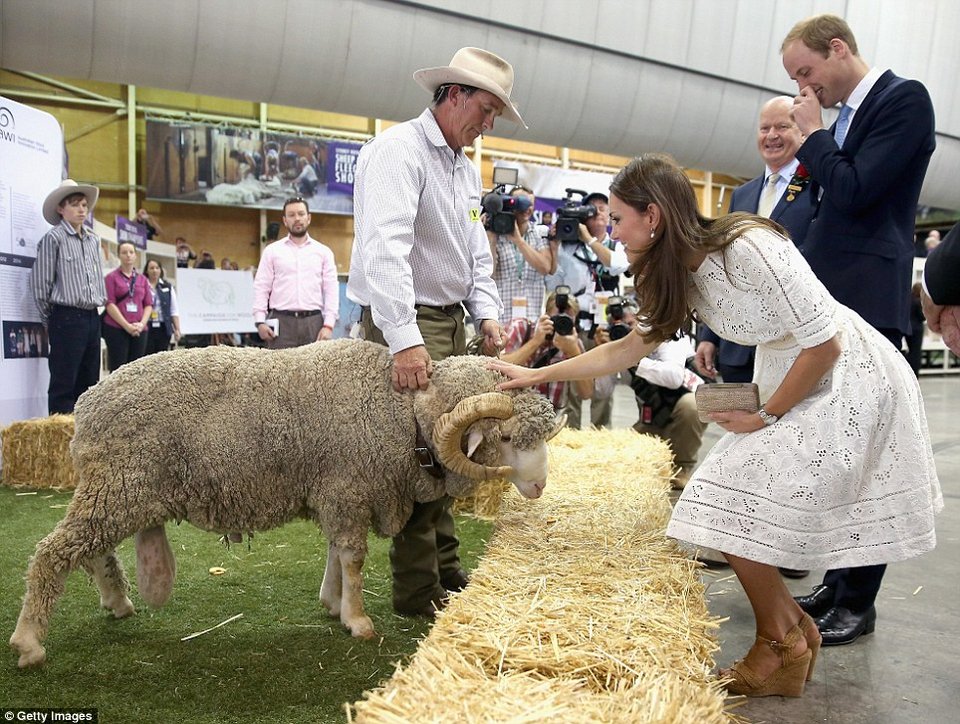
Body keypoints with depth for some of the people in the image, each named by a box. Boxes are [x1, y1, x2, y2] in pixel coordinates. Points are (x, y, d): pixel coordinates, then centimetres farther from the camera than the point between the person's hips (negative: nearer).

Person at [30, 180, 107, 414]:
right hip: (67, 317, -7)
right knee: (63, 384, -5)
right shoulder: (53, 238, -5)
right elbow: (40, 284, -5)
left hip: (92, 317, 7)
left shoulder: (93, 240, 15)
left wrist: (99, 302, 16)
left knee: (89, 381, 10)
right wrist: (50, 321, 0)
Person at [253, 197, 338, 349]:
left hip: (313, 321, 1)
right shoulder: (272, 251, 11)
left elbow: (331, 290, 6)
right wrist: (260, 321, -5)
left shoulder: (324, 252, 12)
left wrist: (328, 325, -4)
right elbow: (261, 288, 7)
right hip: (281, 321, 0)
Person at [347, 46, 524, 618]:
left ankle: (447, 572, 27)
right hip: (406, 323, -9)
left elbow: (477, 255, 20)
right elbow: (383, 248, -28)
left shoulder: (467, 169, 17)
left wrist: (488, 313, 3)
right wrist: (405, 339, -36)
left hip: (449, 322, 10)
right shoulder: (399, 151, -14)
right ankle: (417, 591, 7)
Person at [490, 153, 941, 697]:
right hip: (787, 377, 8)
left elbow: (824, 344, -23)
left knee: (735, 509, -11)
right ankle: (794, 632, 23)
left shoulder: (748, 248, -27)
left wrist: (765, 416, -13)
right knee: (731, 503, 4)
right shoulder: (683, 274, 0)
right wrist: (536, 376, 8)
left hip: (848, 380, -8)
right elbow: (629, 347, 9)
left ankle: (783, 647, 10)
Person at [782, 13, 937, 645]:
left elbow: (854, 190, -18)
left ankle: (858, 603, 6)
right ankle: (837, 583, 24)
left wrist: (813, 135, -5)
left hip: (867, 309, -9)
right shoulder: (844, 117, 17)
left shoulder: (905, 99, -6)